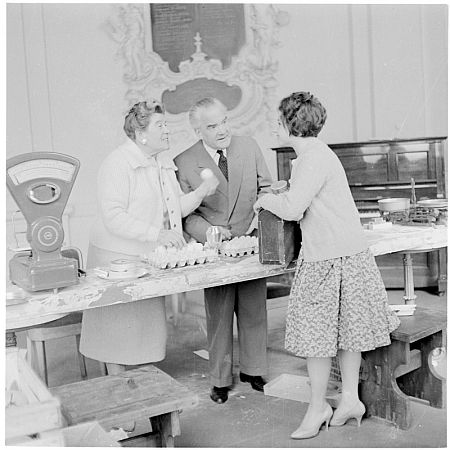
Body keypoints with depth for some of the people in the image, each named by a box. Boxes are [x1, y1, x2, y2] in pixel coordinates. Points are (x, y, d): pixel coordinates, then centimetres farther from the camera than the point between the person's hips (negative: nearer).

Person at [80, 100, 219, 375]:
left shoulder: (165, 162, 9)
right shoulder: (117, 164, -16)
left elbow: (177, 208, 12)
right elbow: (113, 219, -23)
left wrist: (201, 192, -6)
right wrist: (157, 233, -30)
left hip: (152, 258, 8)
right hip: (119, 257, -7)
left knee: (148, 325, 13)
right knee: (119, 326, 3)